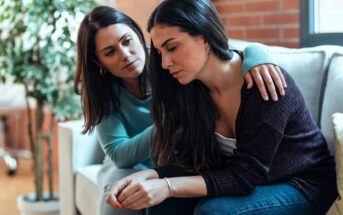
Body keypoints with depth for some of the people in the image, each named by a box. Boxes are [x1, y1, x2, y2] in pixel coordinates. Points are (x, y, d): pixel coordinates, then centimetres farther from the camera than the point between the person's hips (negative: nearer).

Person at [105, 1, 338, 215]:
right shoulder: (192, 89, -6)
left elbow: (246, 174, -26)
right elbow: (191, 163, -5)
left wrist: (168, 186, -36)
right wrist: (146, 177, -25)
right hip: (245, 183, 6)